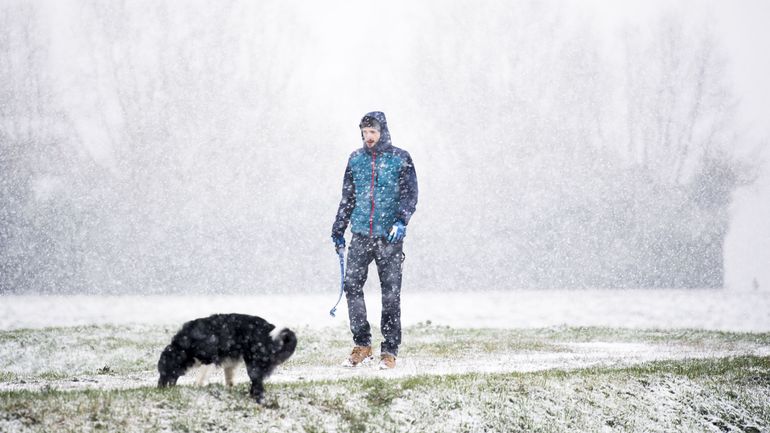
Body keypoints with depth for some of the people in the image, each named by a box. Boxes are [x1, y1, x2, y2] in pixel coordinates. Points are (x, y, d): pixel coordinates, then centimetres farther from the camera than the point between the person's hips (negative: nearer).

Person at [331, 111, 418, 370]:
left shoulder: (401, 159, 2)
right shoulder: (356, 160, 12)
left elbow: (410, 193, -2)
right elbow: (347, 198, 20)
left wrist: (401, 220, -18)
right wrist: (338, 230, 20)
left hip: (390, 236, -3)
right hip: (361, 235, 3)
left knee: (391, 294, -2)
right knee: (352, 286, -7)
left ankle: (389, 351, 4)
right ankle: (362, 345, 3)